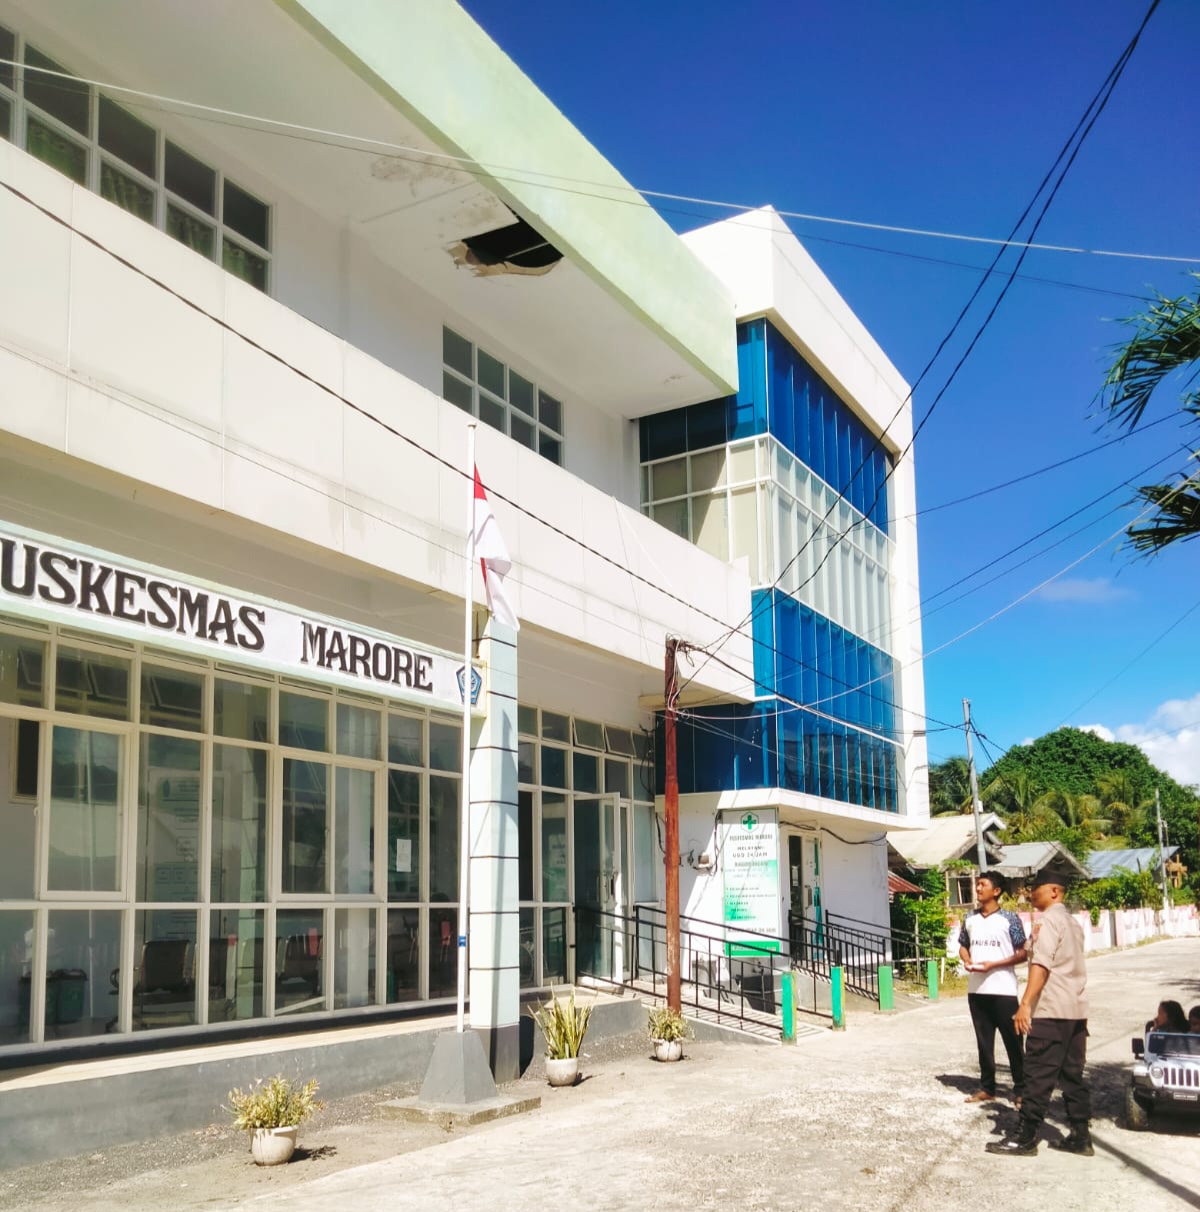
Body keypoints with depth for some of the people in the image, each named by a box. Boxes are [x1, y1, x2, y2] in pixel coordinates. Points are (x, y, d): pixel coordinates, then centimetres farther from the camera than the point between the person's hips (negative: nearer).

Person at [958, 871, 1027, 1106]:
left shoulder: (1009, 919, -7)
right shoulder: (970, 919, 8)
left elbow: (1022, 953, -6)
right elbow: (963, 946, 20)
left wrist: (993, 964, -16)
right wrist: (967, 961, -3)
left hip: (1003, 990, -5)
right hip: (976, 989, 5)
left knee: (1013, 1041, 2)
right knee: (984, 1041, 11)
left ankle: (1021, 1089, 11)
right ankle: (987, 1088, 20)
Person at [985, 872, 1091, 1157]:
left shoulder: (1049, 919, -11)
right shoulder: (1072, 922, 19)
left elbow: (1041, 964, -20)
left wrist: (1025, 1004, -23)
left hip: (1051, 1010, -9)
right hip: (1076, 1009, 9)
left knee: (1039, 1075, -6)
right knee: (1072, 1074, 12)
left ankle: (1026, 1138, -3)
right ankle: (1080, 1136, 13)